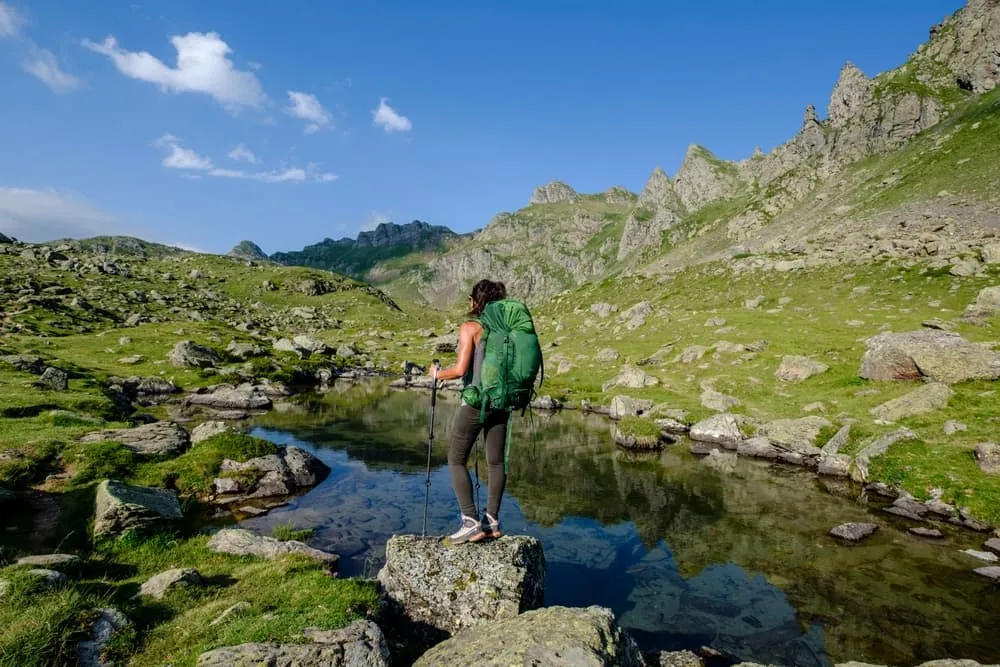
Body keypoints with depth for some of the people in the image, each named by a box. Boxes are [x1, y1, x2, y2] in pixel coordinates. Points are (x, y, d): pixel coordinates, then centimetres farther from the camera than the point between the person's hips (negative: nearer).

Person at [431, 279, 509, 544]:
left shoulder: (470, 327, -9)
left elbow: (460, 369, -16)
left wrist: (438, 374, 2)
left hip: (476, 401, -6)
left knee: (456, 460, 4)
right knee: (496, 461, 12)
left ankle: (471, 522, -1)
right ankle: (492, 521, 18)